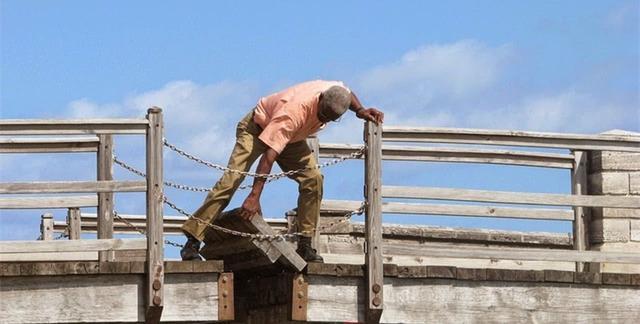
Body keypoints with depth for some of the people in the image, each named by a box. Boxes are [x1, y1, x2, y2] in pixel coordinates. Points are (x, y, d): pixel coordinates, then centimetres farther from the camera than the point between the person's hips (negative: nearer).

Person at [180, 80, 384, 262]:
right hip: (258, 128, -6)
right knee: (232, 179, -19)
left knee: (313, 179, -12)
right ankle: (192, 243, -23)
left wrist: (360, 110, -15)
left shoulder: (337, 93, -25)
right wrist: (254, 196, -48)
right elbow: (269, 154, -44)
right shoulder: (294, 112, -44)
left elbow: (349, 95, 6)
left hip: (292, 138, 6)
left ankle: (304, 246, -3)